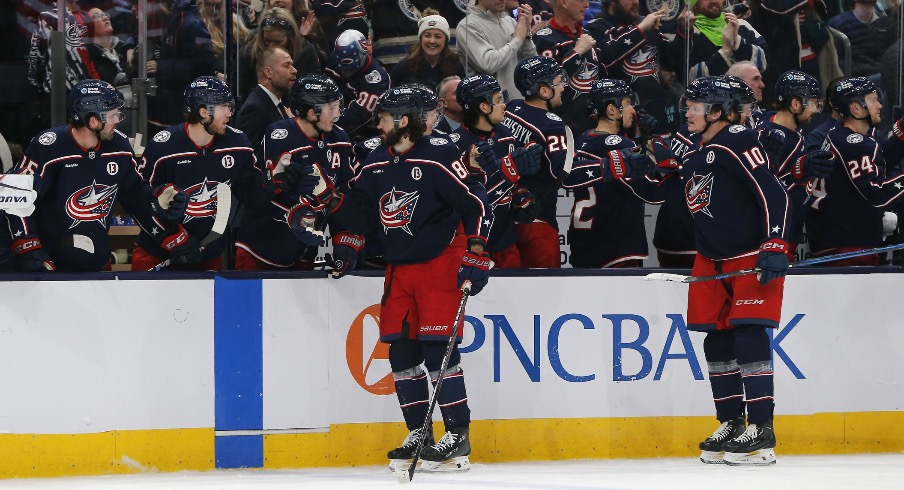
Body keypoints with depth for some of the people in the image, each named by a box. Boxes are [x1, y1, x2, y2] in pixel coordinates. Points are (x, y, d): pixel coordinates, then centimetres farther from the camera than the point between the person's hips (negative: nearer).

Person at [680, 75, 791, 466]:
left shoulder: (738, 143, -15)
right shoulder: (694, 154, 14)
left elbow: (773, 194, -20)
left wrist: (773, 248, -24)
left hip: (752, 256, -9)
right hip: (712, 260, 9)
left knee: (748, 336, -14)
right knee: (717, 341, 7)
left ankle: (762, 432, -14)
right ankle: (730, 426, 16)